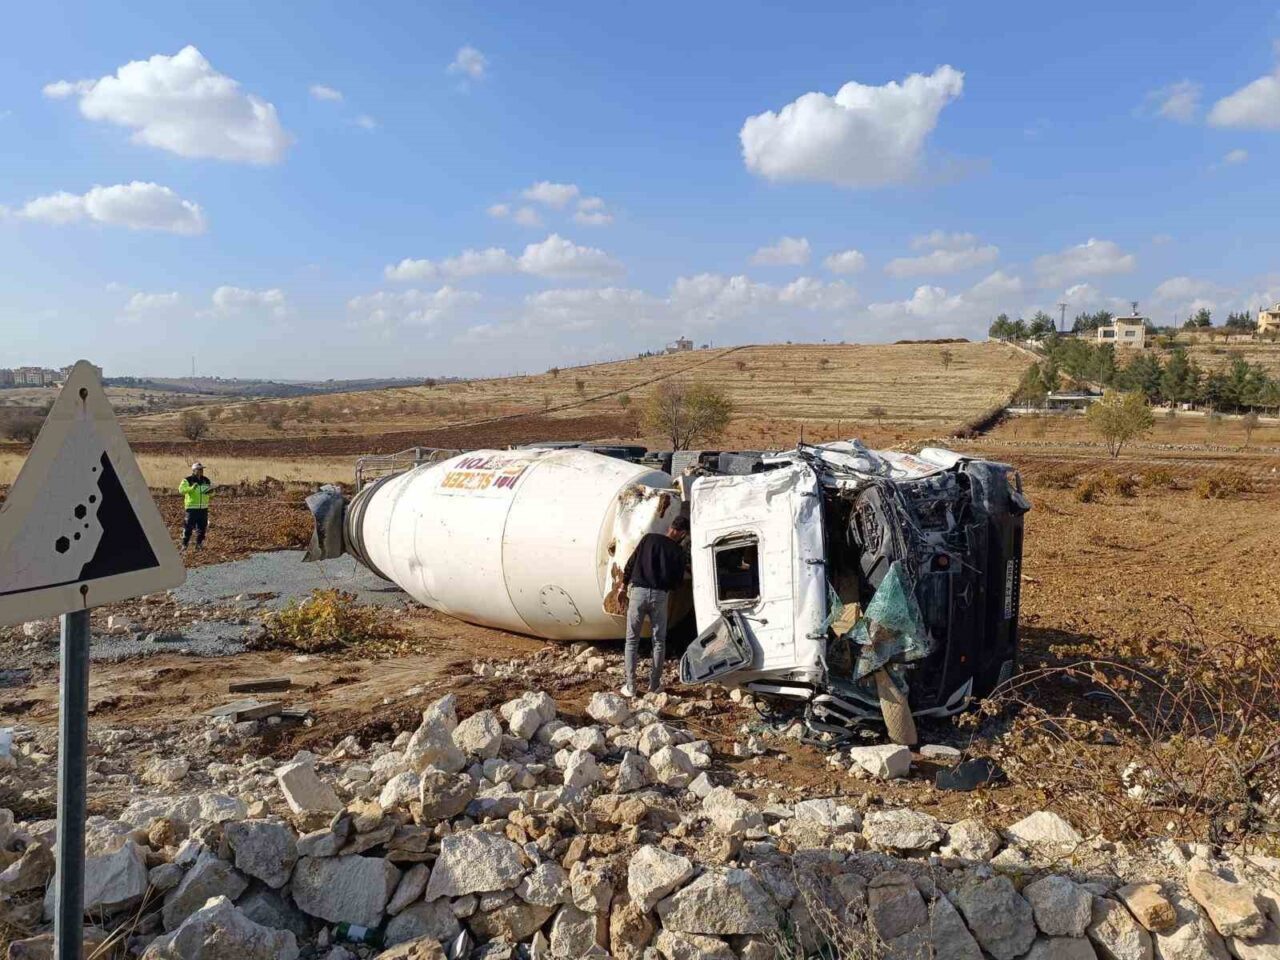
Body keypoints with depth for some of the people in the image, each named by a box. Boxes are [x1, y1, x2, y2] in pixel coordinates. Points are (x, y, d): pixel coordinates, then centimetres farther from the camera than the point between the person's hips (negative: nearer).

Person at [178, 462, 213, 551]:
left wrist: (209, 491, -3)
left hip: (203, 508, 5)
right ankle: (185, 544, 6)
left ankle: (199, 544, 20)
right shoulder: (188, 480, -4)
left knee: (202, 527, 8)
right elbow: (181, 489, -20)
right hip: (192, 507, -5)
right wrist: (191, 488, -36)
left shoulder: (207, 480, 11)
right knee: (189, 526, -4)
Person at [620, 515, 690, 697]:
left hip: (638, 591, 0)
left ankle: (630, 686, 5)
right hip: (660, 595, 0)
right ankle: (654, 685, 16)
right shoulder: (678, 551, 3)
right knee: (659, 641, 14)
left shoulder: (649, 538, 3)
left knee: (632, 640, 8)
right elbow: (678, 581, 8)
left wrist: (626, 583, 15)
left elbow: (631, 563, 3)